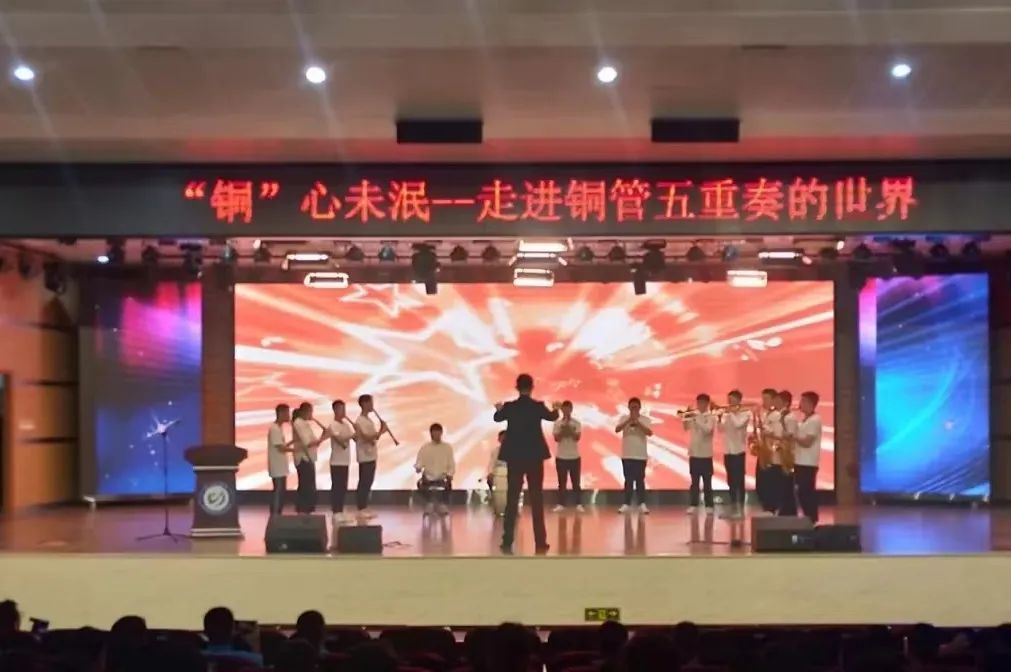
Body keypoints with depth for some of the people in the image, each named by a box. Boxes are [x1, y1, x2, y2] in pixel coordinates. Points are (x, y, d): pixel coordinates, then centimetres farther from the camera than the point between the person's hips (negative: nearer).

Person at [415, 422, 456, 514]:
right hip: (428, 478, 1)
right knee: (421, 484, -31)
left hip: (443, 478, 0)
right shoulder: (424, 448, 1)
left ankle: (444, 505, -9)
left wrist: (449, 474, -15)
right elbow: (419, 463, 0)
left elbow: (451, 465, 4)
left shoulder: (447, 447, 3)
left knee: (448, 483, -33)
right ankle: (428, 504, -4)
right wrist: (418, 468, -24)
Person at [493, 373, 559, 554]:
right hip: (534, 457, -1)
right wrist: (556, 409, 40)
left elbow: (498, 418, 18)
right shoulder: (538, 406, -7)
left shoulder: (509, 407, -6)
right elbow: (552, 417, 16)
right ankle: (540, 542, 4)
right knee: (536, 499, 5)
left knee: (512, 499, 5)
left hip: (515, 458, 1)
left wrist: (499, 409, 42)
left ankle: (507, 542, 1)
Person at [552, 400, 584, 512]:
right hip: (561, 456, 0)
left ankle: (579, 504, 2)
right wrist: (563, 429, -18)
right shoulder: (557, 423, 1)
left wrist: (570, 429, -17)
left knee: (576, 482, 2)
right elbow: (556, 439, -6)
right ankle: (560, 504, 4)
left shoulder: (576, 423, 1)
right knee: (562, 482, 2)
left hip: (574, 456, 0)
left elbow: (577, 437, -7)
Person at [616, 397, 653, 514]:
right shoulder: (624, 418, 3)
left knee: (640, 480, 1)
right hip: (627, 455, 1)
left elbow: (650, 433, -14)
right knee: (628, 480, 4)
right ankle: (626, 504, 7)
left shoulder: (645, 419, 1)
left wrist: (638, 422, -23)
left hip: (640, 455, -1)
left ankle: (642, 504, 4)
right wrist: (629, 421, -25)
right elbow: (617, 430, -13)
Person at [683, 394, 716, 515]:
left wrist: (696, 418, -20)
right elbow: (686, 428, -1)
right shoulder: (693, 416, 10)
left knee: (707, 482, 0)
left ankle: (709, 506, 3)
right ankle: (693, 505, 9)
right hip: (694, 453, 3)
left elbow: (708, 429, -18)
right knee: (694, 481, 6)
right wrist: (685, 418, -17)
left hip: (706, 454, -3)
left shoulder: (711, 417, -1)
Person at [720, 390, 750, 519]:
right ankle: (733, 508, 15)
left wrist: (731, 413, -12)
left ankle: (740, 509, -4)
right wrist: (720, 417, -10)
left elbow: (738, 424, -21)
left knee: (739, 481, -6)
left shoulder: (745, 413, -4)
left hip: (738, 451, -6)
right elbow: (721, 428, 4)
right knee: (731, 481, 10)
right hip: (728, 451, 6)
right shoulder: (727, 413, 13)